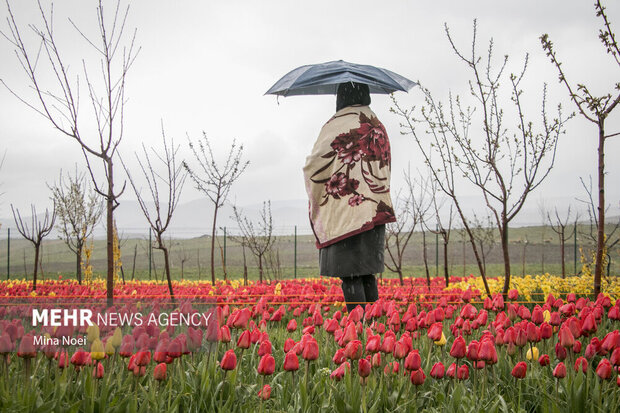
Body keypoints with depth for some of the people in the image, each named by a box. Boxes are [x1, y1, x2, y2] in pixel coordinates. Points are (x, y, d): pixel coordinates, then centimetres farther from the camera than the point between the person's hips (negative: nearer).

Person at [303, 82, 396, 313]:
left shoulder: (337, 124, -7)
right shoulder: (378, 126, 13)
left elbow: (314, 165, -7)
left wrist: (315, 198, 10)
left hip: (345, 209, -7)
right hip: (376, 210, 7)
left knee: (349, 274, -5)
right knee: (367, 272, 12)